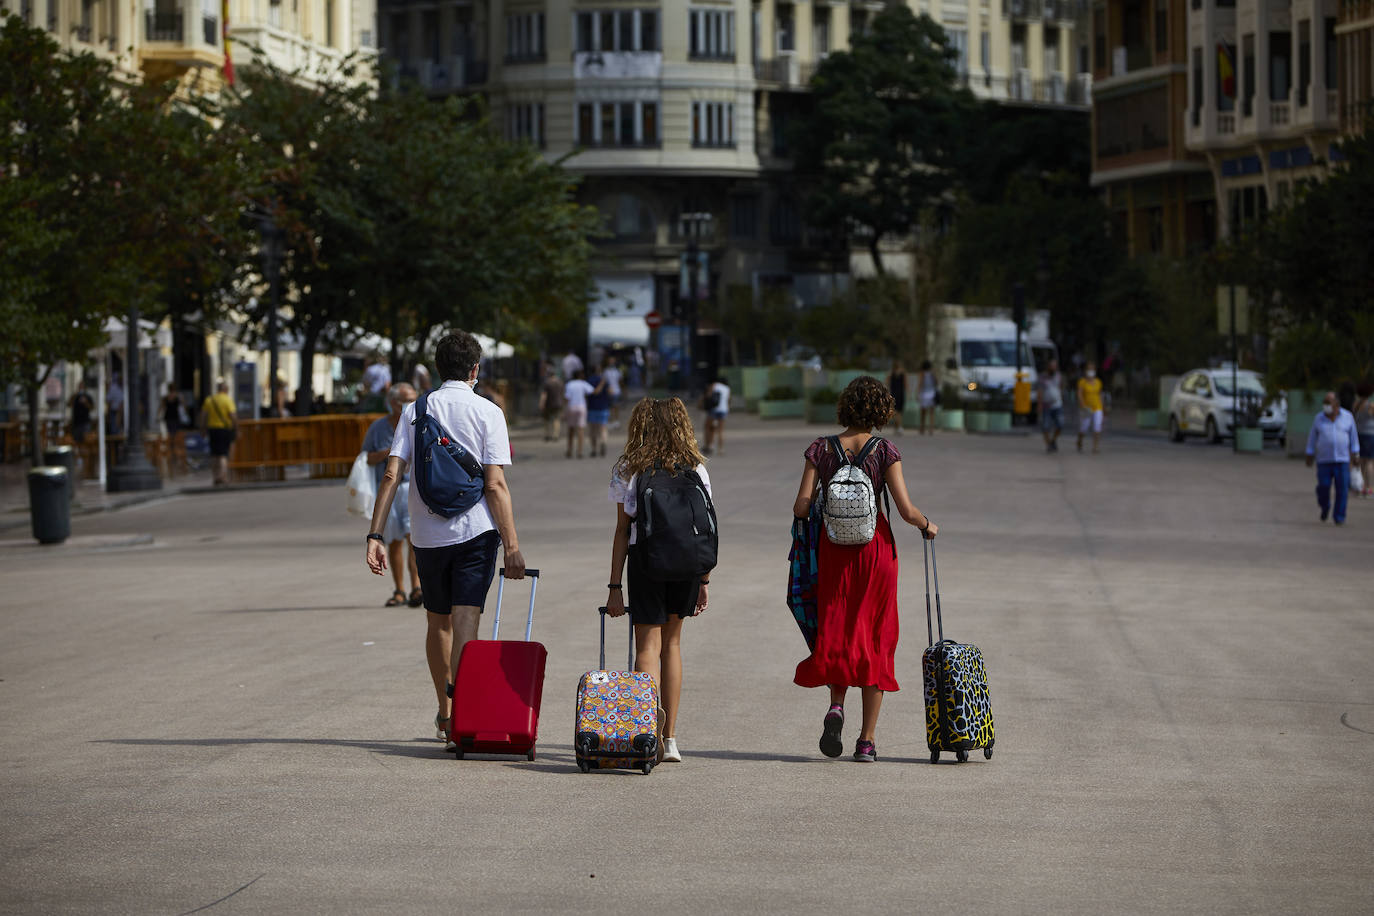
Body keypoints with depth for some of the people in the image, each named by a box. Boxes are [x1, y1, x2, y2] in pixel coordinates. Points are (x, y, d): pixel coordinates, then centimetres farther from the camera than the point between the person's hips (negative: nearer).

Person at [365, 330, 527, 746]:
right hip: (475, 530, -3)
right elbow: (495, 485, -11)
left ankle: (445, 713, 30)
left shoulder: (414, 411, 3)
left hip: (427, 534, 3)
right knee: (465, 621, -7)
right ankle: (460, 716, -20)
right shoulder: (487, 412, -5)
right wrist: (511, 545, -9)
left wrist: (375, 535, -5)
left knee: (438, 623, 17)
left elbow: (392, 474, -5)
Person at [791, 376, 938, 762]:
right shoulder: (884, 451, -8)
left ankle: (836, 705, -10)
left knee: (837, 631, 17)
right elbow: (906, 510, -12)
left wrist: (808, 513, 16)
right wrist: (927, 525, 9)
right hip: (875, 546, -1)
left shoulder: (821, 449, -3)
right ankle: (867, 741, 6)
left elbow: (801, 507, -7)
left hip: (833, 547, 1)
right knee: (875, 640, 7)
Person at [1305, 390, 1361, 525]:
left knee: (1342, 489, -7)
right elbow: (1312, 438, 6)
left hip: (1342, 459, 0)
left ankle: (1339, 516, 4)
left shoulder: (1347, 417, -1)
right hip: (1324, 460, 0)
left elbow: (1353, 436, 4)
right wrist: (1310, 456, 6)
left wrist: (1355, 454, 1)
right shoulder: (1319, 419, 0)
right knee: (1323, 487, -7)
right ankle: (1325, 507, 23)